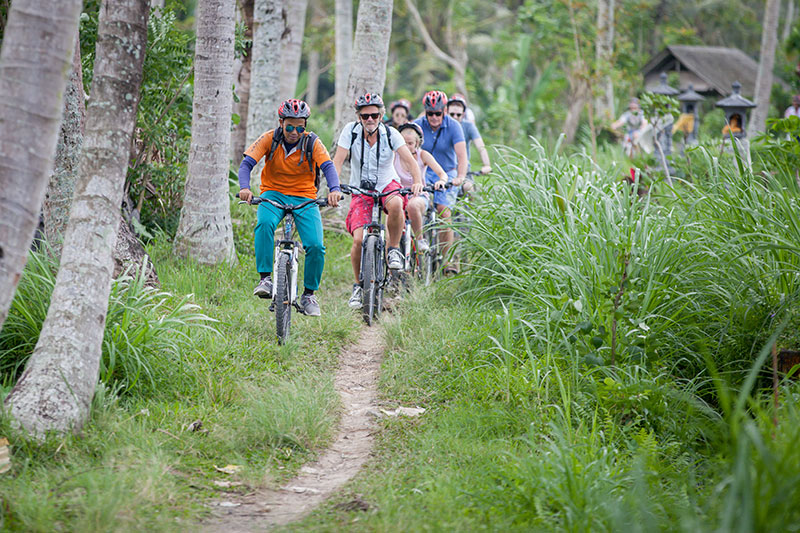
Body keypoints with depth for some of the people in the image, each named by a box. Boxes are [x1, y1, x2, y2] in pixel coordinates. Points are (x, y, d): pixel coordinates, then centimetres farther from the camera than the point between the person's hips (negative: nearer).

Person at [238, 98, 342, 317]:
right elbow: (247, 163, -15)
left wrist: (334, 190, -43)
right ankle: (265, 278, -28)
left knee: (316, 246, -17)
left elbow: (328, 167, -21)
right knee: (265, 223, -35)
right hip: (273, 194, 0)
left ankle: (309, 294, 4)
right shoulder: (270, 139, -8)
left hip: (304, 197, 0)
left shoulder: (312, 143, -9)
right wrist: (244, 188, -36)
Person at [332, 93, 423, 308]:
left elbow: (410, 161, -18)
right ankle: (359, 285, 6)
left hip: (387, 185, 0)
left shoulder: (390, 134, -11)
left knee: (395, 204, -38)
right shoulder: (351, 131, -11)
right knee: (359, 240, -17)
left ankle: (394, 250, -14)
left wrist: (417, 182, -36)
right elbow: (338, 161, -15)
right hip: (361, 191, 1)